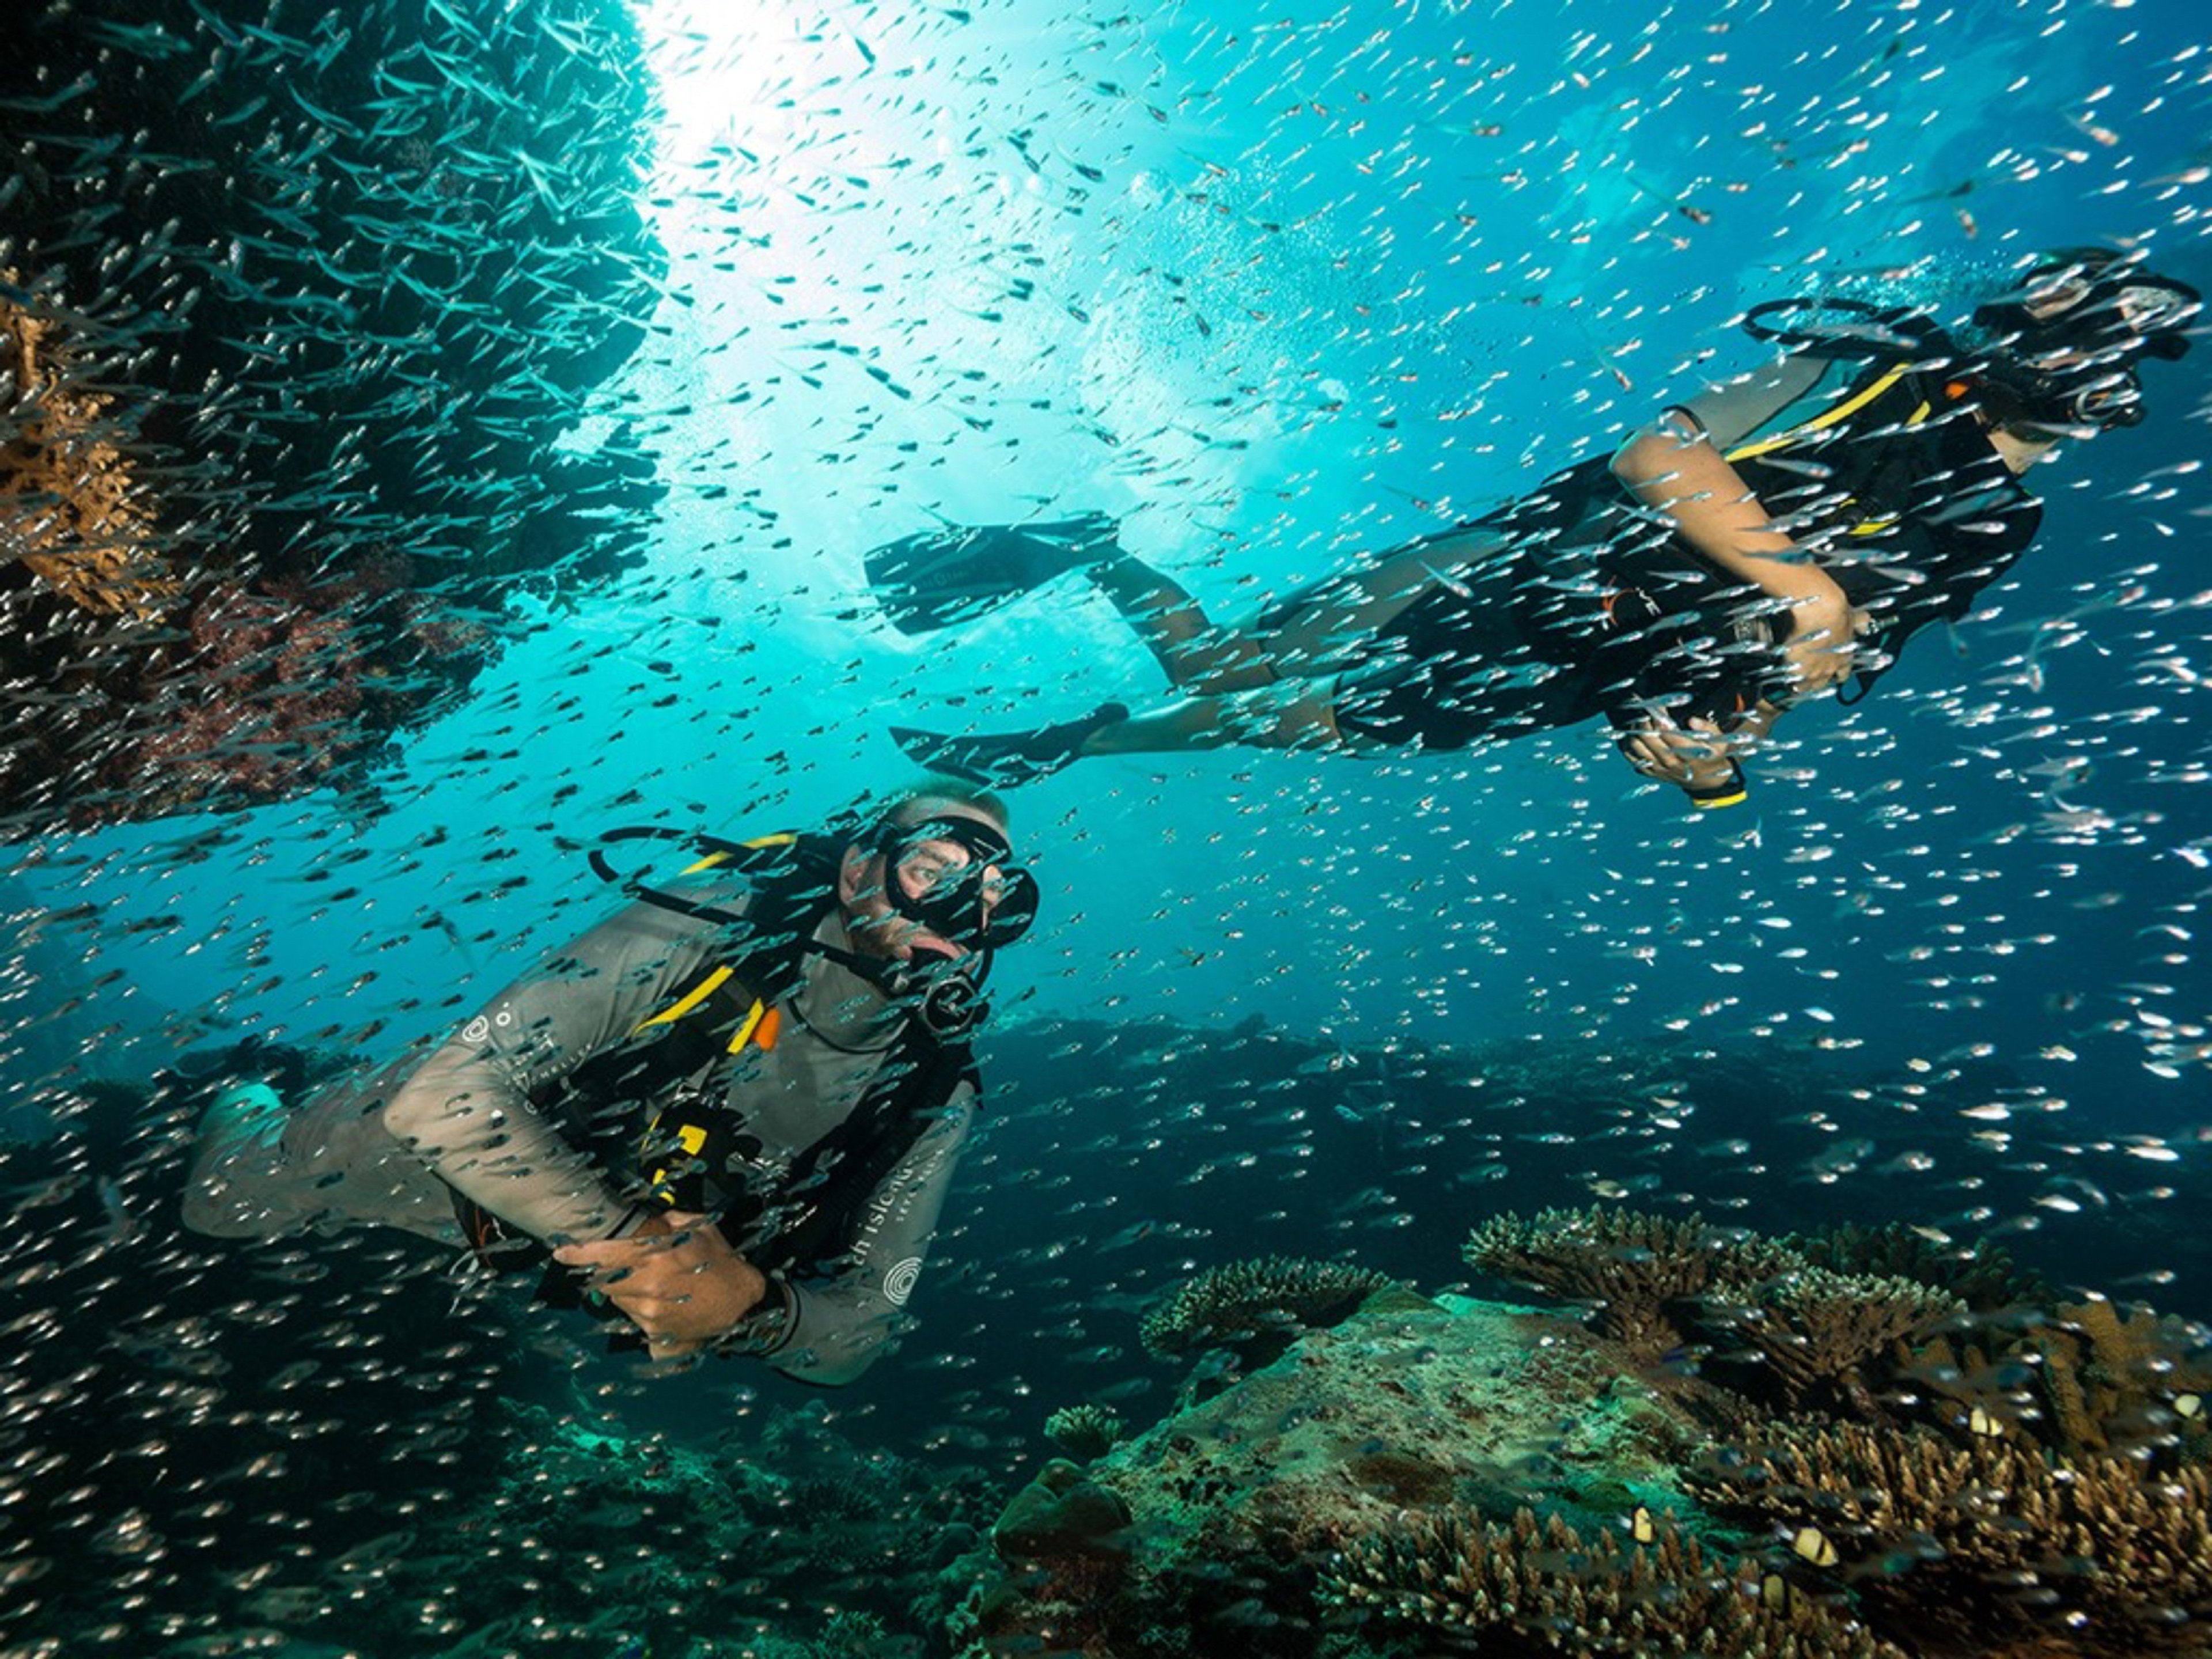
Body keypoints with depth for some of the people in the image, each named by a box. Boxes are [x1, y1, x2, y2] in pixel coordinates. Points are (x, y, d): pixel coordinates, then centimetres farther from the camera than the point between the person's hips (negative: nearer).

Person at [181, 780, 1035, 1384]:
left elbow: (858, 1328, -20)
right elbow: (451, 1093, -37)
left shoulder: (932, 1096, -25)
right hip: (452, 1135, -3)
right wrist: (620, 1235, -44)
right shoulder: (719, 923, -37)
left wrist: (750, 1307, -41)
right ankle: (257, 1082, 40)